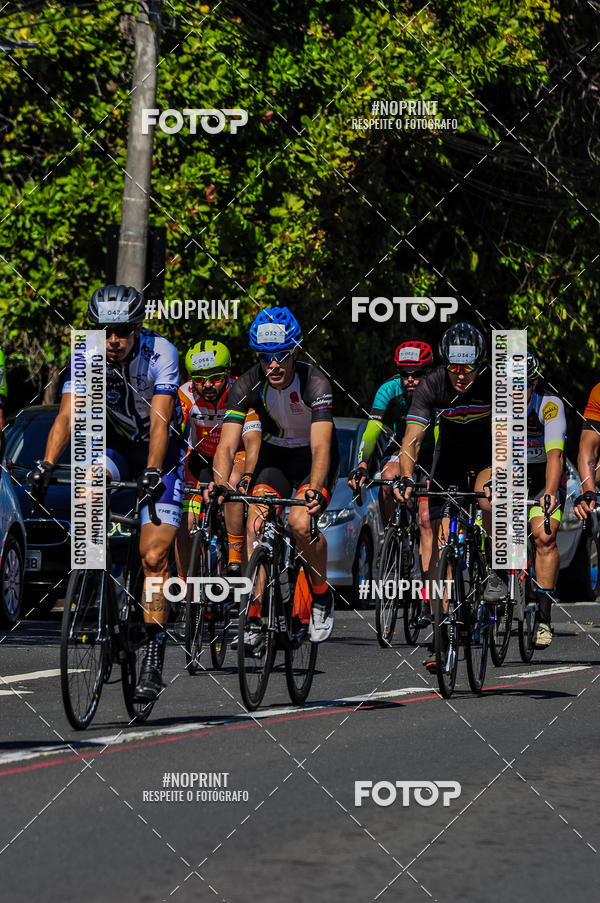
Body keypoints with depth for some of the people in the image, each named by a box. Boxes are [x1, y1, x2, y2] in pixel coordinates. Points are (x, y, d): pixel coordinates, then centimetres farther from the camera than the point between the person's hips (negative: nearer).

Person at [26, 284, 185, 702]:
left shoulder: (161, 354, -25)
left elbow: (159, 420, -33)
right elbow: (68, 414, -27)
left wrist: (153, 472, -48)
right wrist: (46, 465, -42)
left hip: (161, 451, -3)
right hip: (116, 443, 3)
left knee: (154, 557, -12)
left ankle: (154, 657, -7)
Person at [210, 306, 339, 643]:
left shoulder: (315, 383, -30)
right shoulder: (248, 385, -21)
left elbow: (320, 447, -40)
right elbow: (228, 445, -27)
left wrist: (316, 489, -58)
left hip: (312, 459, -3)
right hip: (275, 454, 3)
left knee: (301, 523, -27)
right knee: (256, 523, -19)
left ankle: (322, 595, -1)